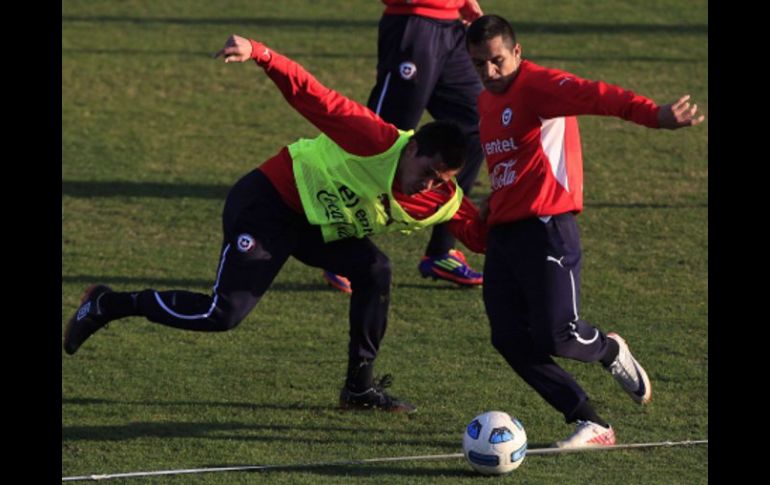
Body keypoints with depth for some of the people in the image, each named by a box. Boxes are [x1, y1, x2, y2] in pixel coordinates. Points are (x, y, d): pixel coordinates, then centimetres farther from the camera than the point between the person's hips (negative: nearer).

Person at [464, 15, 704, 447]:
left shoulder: (537, 85, -11)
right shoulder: (487, 101, 17)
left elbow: (596, 96, -29)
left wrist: (655, 115, -44)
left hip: (546, 229, -8)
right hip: (502, 234, 8)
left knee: (557, 335, -15)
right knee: (512, 341, -2)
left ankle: (611, 352, 21)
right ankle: (591, 426, 5)